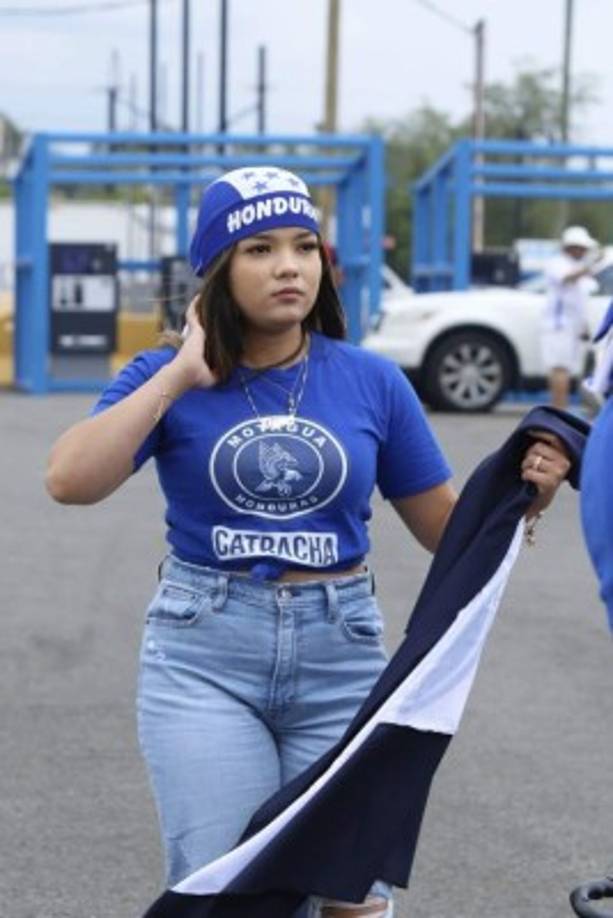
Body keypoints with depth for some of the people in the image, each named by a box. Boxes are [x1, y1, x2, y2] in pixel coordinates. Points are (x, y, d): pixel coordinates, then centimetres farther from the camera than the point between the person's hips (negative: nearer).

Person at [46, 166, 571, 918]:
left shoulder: (372, 382, 3)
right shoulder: (170, 377, -1)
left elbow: (448, 528, 9)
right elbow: (70, 482, -17)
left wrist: (524, 495, -11)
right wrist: (178, 377, -15)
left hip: (340, 657, 2)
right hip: (203, 657, -1)